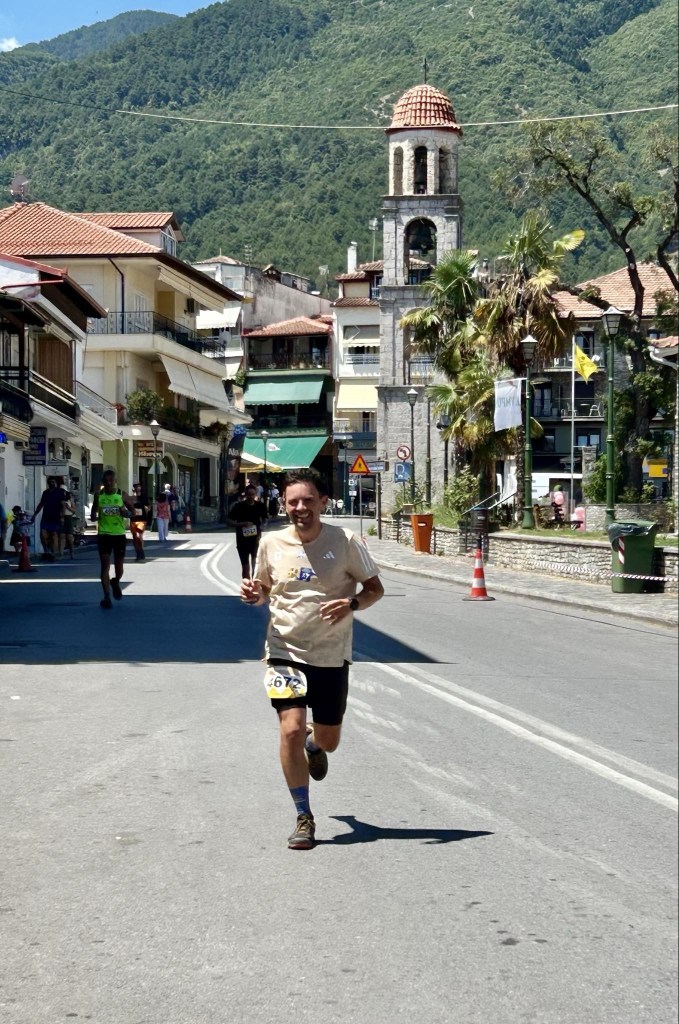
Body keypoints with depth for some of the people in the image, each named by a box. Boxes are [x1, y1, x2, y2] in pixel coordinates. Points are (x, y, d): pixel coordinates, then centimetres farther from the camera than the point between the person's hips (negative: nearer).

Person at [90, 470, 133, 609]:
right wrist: (94, 517, -9)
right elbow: (94, 512, 14)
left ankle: (115, 582, 41)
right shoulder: (99, 496, 2)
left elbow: (133, 511, 5)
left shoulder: (122, 495, -2)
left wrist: (126, 513, -17)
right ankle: (106, 597, -2)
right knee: (105, 565, -5)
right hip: (104, 534, 0)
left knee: (119, 566, 7)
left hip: (119, 534, 0)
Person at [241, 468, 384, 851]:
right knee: (291, 730, -17)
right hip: (286, 651, 0)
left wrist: (352, 603, -20)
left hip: (332, 656, 0)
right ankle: (304, 818, 0)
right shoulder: (272, 543, -1)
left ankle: (314, 744, 53)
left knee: (328, 741, 12)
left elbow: (375, 588, 1)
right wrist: (254, 594, -8)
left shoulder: (345, 541, -7)